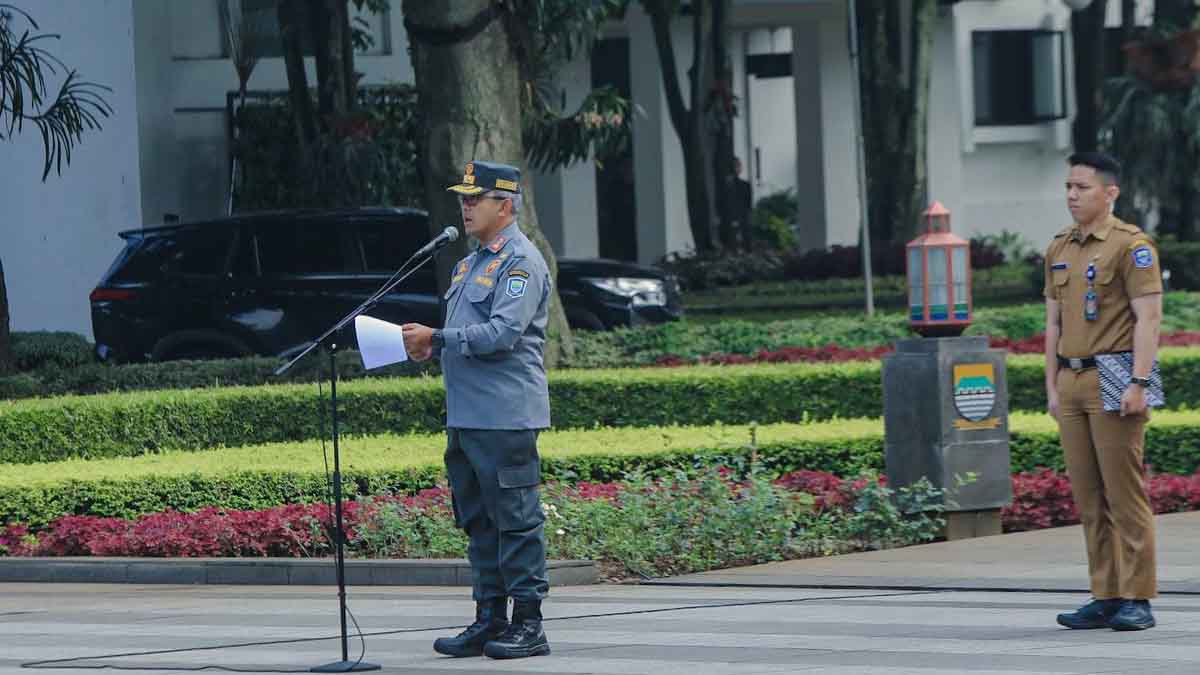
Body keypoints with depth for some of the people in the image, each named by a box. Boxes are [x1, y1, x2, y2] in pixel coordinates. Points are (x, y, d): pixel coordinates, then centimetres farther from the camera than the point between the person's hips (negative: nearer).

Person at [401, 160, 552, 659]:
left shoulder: (521, 262, -9)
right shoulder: (472, 264, 21)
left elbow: (504, 333, -20)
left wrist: (437, 338, -18)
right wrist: (430, 347, 9)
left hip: (505, 415, -10)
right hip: (466, 414, 10)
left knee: (516, 520, -7)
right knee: (477, 520, 12)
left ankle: (528, 625, -4)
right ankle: (489, 621, 18)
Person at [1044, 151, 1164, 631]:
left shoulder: (1131, 245, -7)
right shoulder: (1059, 249, 15)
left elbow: (1148, 318, -12)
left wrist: (1138, 383, -19)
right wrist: (1052, 386, 14)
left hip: (1114, 379, -7)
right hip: (1072, 381, 7)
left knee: (1124, 493, -7)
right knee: (1088, 498, 7)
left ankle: (1137, 600, -4)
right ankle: (1105, 598, 11)